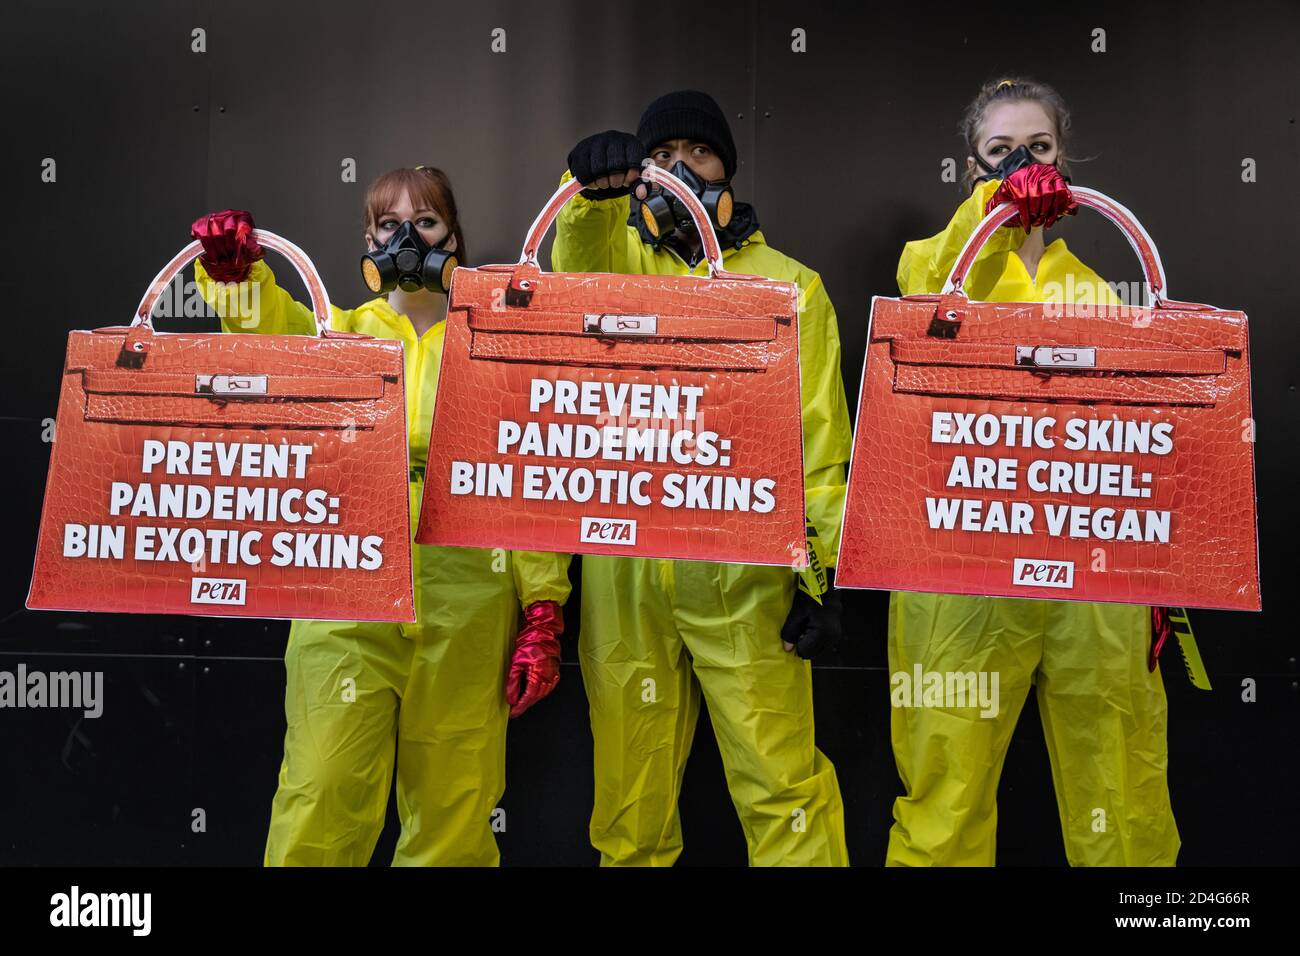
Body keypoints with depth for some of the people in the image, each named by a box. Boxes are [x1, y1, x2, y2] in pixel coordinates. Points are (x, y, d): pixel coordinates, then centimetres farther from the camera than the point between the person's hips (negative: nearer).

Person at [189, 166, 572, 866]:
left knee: (452, 815, 7)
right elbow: (274, 326, -12)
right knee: (322, 806, -3)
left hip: (465, 607, 0)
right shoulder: (343, 334, 12)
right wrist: (233, 267, -33)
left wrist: (543, 615, -1)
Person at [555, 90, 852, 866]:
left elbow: (820, 438, 3)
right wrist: (595, 188, -34)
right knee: (632, 782, 11)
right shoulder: (620, 261, 13)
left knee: (782, 780, -3)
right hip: (626, 566, 2)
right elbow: (580, 263, -13)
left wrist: (823, 569, -4)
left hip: (744, 571, -2)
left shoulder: (790, 283, 8)